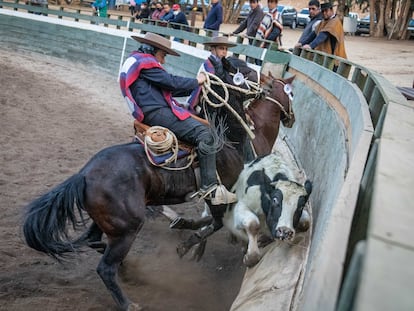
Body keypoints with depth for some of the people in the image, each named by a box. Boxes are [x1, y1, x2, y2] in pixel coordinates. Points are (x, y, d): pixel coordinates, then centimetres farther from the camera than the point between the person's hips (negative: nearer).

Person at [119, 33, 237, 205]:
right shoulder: (145, 62, -4)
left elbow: (167, 89, 23)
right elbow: (171, 82, -12)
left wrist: (195, 85, 16)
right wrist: (196, 81, 4)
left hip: (150, 112, 11)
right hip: (157, 113, -11)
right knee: (203, 134, -19)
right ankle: (210, 187, -23)